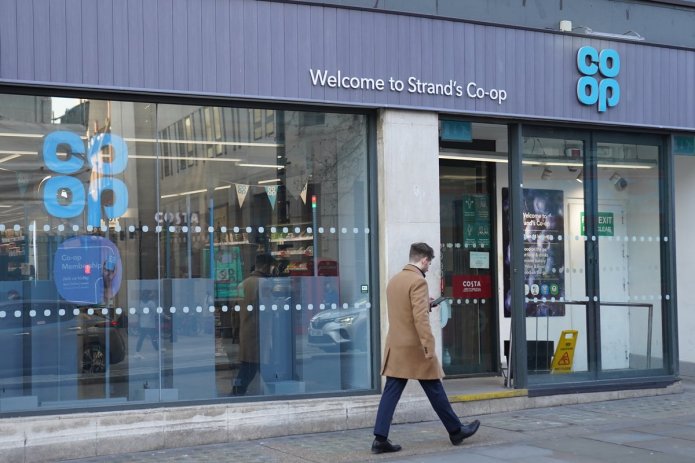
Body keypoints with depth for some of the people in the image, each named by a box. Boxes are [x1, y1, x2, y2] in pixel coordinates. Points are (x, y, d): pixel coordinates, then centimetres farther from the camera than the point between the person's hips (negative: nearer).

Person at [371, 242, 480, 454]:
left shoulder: (393, 280, 12)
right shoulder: (418, 281, -15)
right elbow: (420, 318, -22)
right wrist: (429, 346, -22)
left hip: (395, 346, 7)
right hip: (414, 347, -7)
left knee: (391, 393, 3)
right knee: (435, 391, 6)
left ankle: (380, 438, -3)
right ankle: (456, 431, 20)